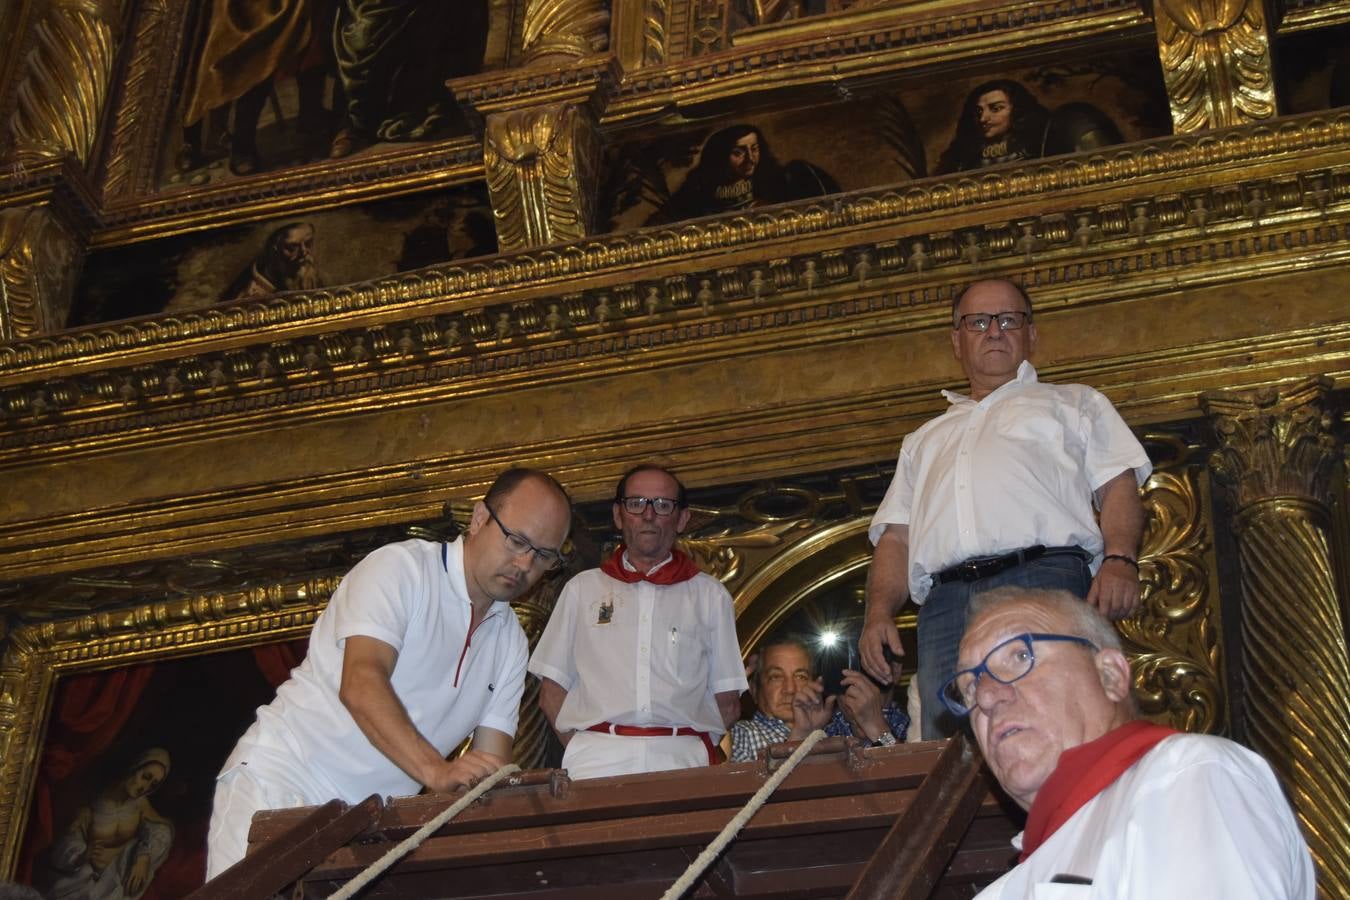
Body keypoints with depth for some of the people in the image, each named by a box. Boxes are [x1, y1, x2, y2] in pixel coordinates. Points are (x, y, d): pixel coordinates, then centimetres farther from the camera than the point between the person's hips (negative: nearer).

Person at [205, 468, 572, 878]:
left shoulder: (511, 642, 12)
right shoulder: (400, 568, -8)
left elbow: (489, 763, 6)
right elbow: (360, 685, -23)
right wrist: (437, 770, -36)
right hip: (285, 778, -6)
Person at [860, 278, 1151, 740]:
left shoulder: (1075, 403, 27)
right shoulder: (924, 440, 36)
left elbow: (1119, 485, 11)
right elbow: (896, 537, 26)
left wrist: (1119, 559, -9)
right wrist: (878, 612, 7)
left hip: (1046, 584, -3)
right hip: (945, 605, 3)